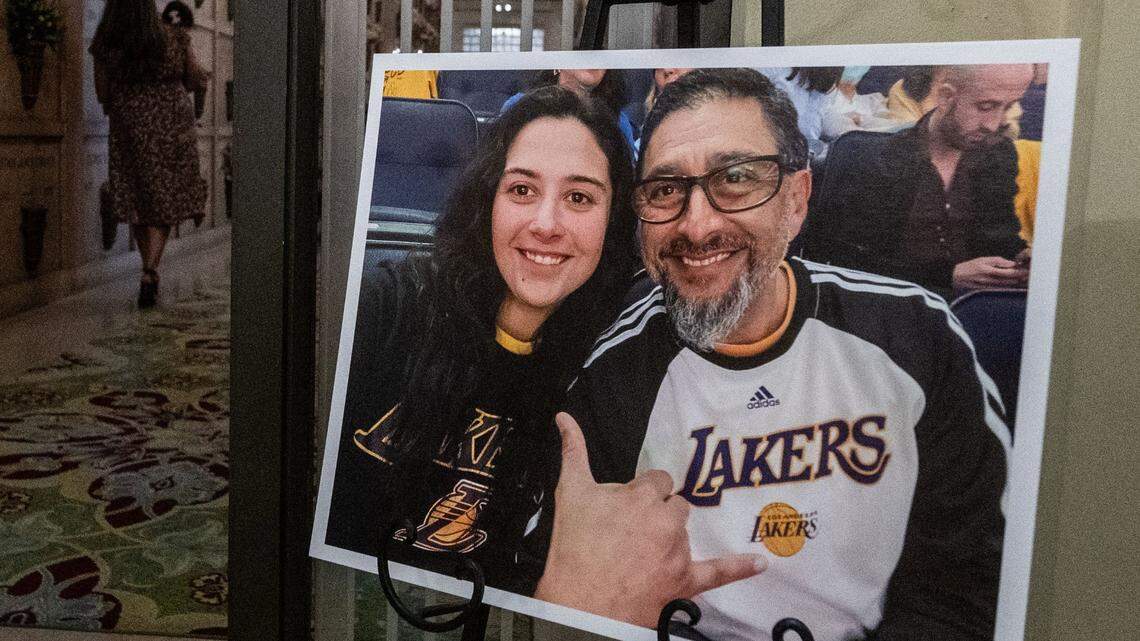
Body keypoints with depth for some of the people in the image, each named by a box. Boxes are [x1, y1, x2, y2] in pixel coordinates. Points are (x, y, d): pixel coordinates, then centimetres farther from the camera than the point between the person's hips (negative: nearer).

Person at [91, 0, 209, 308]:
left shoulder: (105, 47, -8)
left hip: (129, 132, 1)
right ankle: (149, 273, -12)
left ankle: (151, 270, 26)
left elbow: (102, 95, 1)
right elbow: (195, 82, 1)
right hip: (172, 129, -1)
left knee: (137, 201, 17)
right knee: (164, 201, 6)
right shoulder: (174, 38, -10)